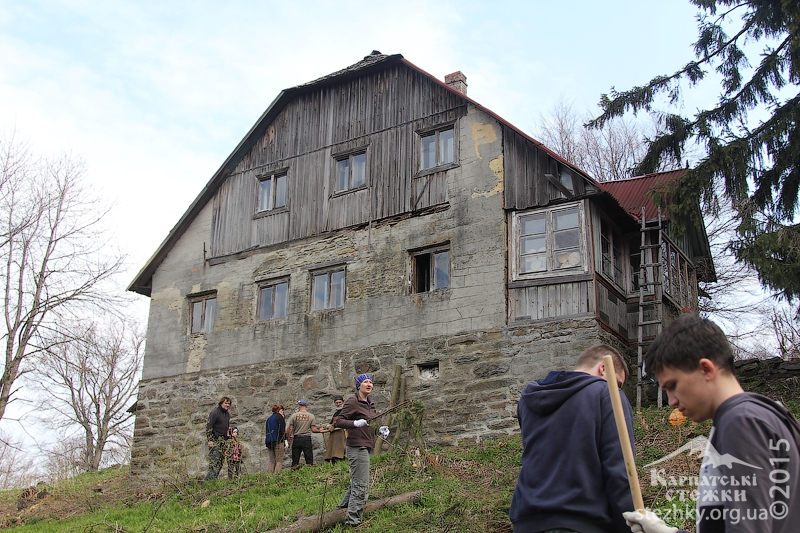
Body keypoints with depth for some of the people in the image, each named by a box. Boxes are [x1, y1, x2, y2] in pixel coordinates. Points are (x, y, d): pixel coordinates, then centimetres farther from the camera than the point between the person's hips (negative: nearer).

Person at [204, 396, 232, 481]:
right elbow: (209, 427, -12)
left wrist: (227, 438, 21)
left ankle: (214, 479, 7)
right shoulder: (214, 412, -8)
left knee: (220, 462, 4)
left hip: (222, 440, 8)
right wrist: (210, 440, -18)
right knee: (214, 461, -16)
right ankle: (210, 479, -19)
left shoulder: (227, 414, 17)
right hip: (214, 440, -8)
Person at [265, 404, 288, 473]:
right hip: (278, 441, -7)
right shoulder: (279, 417, -2)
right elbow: (282, 430, -10)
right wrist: (285, 440, -11)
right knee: (279, 460, -6)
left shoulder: (269, 419, 19)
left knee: (271, 461, 6)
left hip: (269, 441, 7)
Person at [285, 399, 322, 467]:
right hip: (307, 439, 0)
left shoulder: (294, 415, -1)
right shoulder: (311, 416, -1)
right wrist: (320, 430, 16)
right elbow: (313, 429, -3)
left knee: (295, 458, 7)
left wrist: (289, 436, 15)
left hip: (296, 439, 0)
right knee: (309, 458, 3)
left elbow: (290, 428, -3)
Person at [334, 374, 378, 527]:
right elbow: (339, 421, -16)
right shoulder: (353, 401, -11)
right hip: (357, 447, -9)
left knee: (355, 484, 18)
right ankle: (353, 521, -1)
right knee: (361, 487, -7)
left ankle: (342, 509, 31)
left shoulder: (370, 403, 15)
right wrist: (355, 423, -31)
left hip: (365, 447, 9)